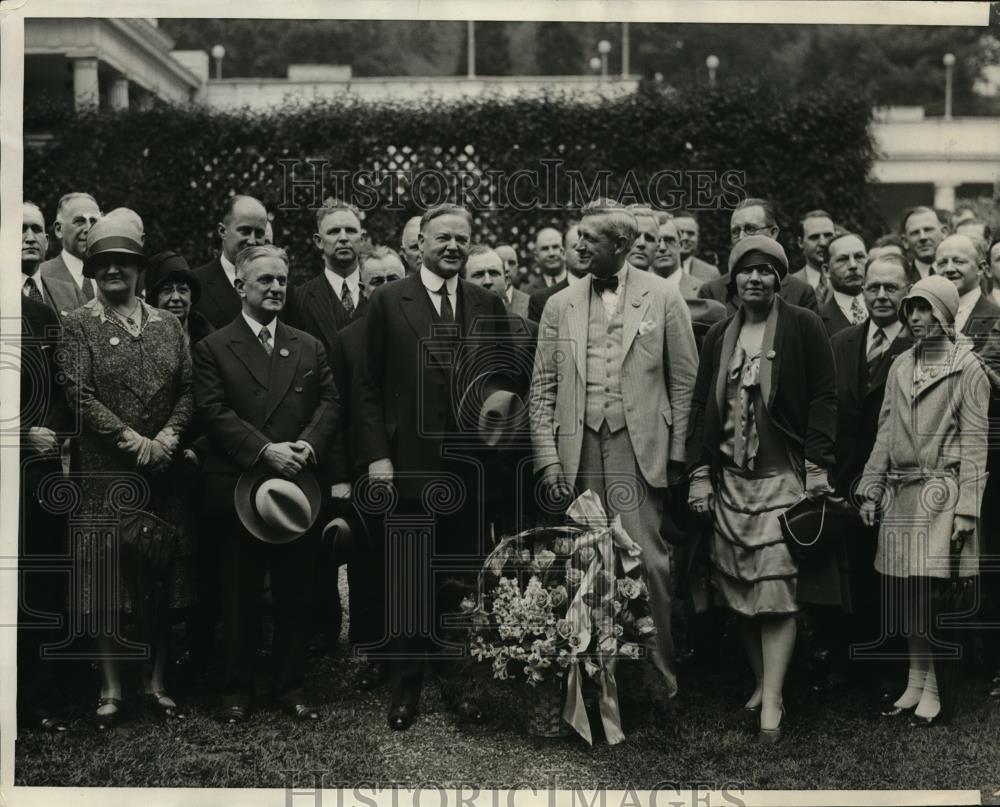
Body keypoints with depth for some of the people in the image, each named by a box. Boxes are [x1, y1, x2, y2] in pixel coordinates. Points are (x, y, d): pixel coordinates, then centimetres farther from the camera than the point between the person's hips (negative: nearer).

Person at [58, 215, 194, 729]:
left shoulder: (167, 325, 11)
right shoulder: (79, 326, 0)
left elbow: (188, 389, 8)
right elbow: (79, 394, -9)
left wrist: (169, 435, -9)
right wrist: (131, 439, -15)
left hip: (164, 470, 3)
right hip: (105, 471, -3)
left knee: (162, 576, 6)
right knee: (106, 575, 2)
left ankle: (156, 681, 17)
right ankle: (111, 688, 10)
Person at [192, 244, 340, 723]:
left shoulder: (309, 347, 13)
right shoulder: (213, 349, 2)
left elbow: (330, 402, 6)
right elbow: (213, 413, -8)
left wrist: (307, 445, -13)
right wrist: (265, 451, -18)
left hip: (299, 483, 3)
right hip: (236, 488, -3)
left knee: (295, 593, 7)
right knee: (239, 595, 5)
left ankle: (292, 688, 16)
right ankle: (236, 692, 14)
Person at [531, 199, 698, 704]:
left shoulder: (662, 299, 3)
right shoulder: (560, 306, 11)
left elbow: (684, 379, 4)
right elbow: (542, 387, 10)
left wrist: (679, 452, -1)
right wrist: (548, 457, 1)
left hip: (640, 448, -2)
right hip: (578, 450, 2)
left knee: (647, 560, -4)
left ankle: (657, 673, 9)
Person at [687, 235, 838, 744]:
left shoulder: (803, 328, 0)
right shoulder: (718, 337, 12)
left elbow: (824, 398, -3)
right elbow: (701, 407, 13)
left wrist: (817, 466, -10)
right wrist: (699, 473, 5)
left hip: (783, 477, -4)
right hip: (728, 481, 5)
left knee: (776, 590, -9)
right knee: (737, 590, 5)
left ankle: (771, 703, -6)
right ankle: (762, 682, 18)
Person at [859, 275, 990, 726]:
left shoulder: (967, 368, -4)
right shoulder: (900, 366, 12)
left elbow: (974, 441, -7)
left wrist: (966, 507, -12)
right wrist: (872, 490, 6)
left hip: (941, 495, -5)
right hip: (900, 495, 5)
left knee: (934, 599, -5)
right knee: (906, 598, 6)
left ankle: (935, 690, 5)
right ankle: (916, 683, 16)